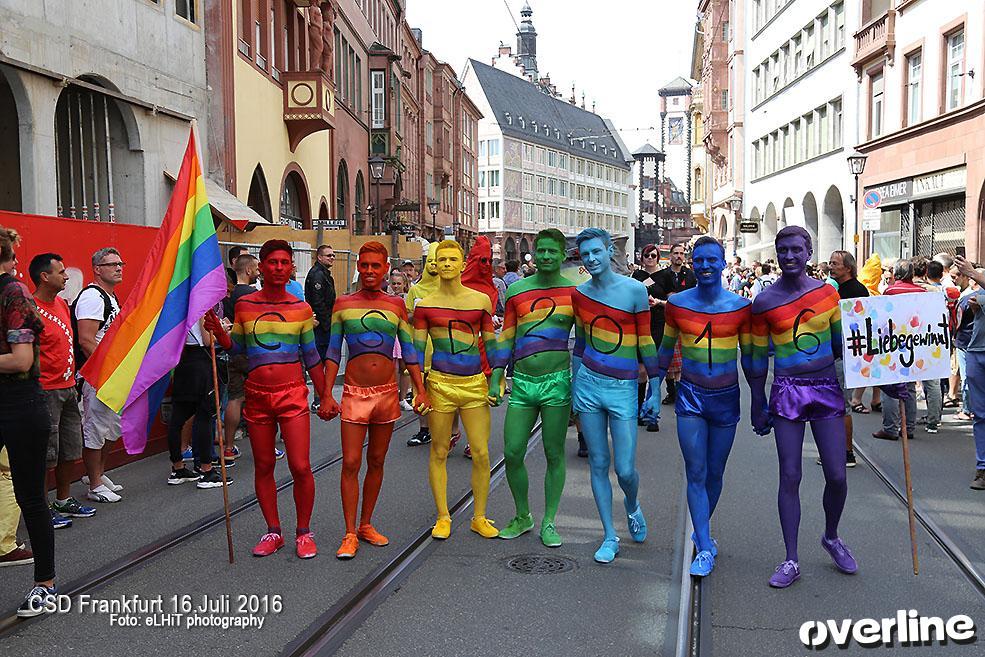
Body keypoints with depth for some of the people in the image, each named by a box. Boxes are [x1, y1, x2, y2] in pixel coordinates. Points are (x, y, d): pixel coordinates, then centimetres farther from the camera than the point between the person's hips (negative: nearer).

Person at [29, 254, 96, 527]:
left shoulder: (62, 304, 11)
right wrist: (36, 389, -18)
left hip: (68, 388, 9)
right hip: (46, 391, -9)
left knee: (71, 449, 16)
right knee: (45, 453, 0)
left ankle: (64, 500, 30)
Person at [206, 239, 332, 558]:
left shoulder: (301, 308, 2)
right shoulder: (244, 305, 4)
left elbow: (311, 357, 7)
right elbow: (236, 348, 13)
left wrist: (325, 397, 7)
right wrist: (217, 331, -7)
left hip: (292, 394, -2)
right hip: (257, 396, 2)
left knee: (300, 467, -7)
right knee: (263, 467, 10)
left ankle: (304, 532, 12)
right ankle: (273, 532, 25)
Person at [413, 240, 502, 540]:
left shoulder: (481, 300, 5)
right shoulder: (424, 305, 3)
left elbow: (490, 344, 11)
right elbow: (417, 349, 5)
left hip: (475, 383, 1)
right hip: (440, 383, -1)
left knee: (481, 454, 1)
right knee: (439, 452, 7)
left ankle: (480, 518, 18)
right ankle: (443, 517, 22)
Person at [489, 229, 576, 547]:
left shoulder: (575, 291, 2)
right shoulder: (517, 291, 8)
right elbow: (506, 337, 11)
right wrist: (496, 378, 6)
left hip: (558, 380, -2)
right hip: (522, 381, 3)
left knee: (554, 454, 5)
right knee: (512, 453, 2)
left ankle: (548, 523, 18)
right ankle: (522, 517, 22)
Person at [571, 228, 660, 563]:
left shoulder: (635, 290, -5)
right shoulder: (580, 293, 5)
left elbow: (646, 342, -2)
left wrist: (655, 390, -2)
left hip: (623, 388, -3)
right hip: (588, 384, 3)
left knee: (625, 470, -3)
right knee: (598, 464, 6)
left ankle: (632, 506, 32)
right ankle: (610, 536, 19)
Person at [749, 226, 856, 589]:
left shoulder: (827, 292, 3)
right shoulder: (764, 302, -3)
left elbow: (842, 343, 11)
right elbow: (758, 357, 3)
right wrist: (758, 404, 6)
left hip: (826, 388, 2)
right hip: (787, 392, -2)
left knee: (836, 475, 1)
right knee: (790, 476, -1)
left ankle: (832, 538, 31)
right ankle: (791, 561, 10)